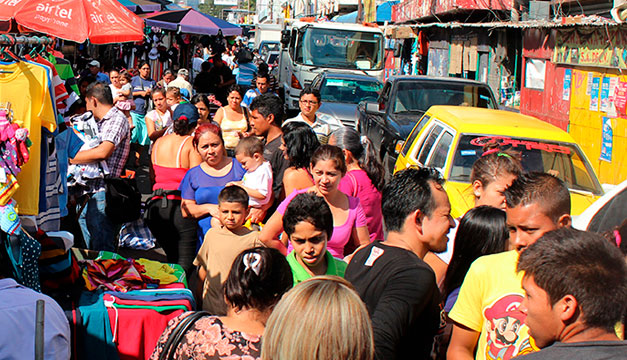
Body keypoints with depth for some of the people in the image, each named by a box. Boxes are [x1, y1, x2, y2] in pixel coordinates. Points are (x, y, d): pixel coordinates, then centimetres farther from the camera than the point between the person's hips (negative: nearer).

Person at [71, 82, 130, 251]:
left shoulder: (117, 119, -8)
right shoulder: (99, 122, 21)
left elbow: (103, 152, -23)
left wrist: (70, 158, -13)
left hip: (103, 193, -10)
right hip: (88, 190, 10)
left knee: (103, 249, -11)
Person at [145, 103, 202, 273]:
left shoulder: (158, 142, 10)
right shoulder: (192, 144, -7)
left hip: (155, 207, 6)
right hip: (181, 207, -6)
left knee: (172, 260, 19)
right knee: (184, 265, -4)